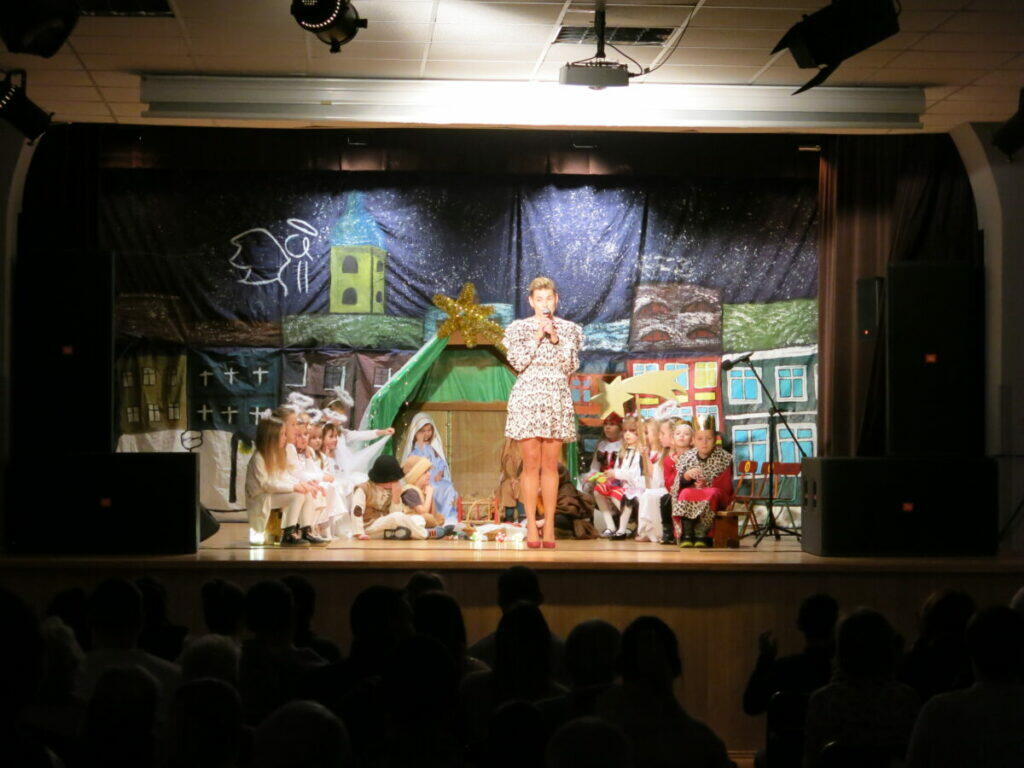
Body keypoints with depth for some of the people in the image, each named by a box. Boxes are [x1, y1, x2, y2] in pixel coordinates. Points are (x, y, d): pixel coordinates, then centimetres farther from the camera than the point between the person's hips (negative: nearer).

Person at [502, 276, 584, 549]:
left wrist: (555, 339, -8)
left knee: (550, 465, 0)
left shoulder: (569, 329, 11)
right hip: (527, 398, -1)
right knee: (531, 463, -5)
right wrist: (537, 338, -10)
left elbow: (571, 366, 3)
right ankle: (531, 526, -3)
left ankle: (550, 527, 1)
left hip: (557, 400, 1)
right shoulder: (519, 328, 6)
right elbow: (518, 363, -3)